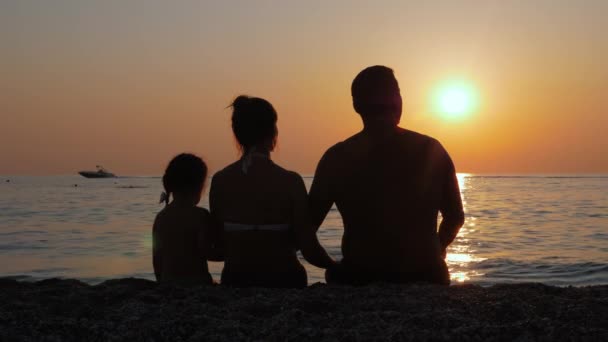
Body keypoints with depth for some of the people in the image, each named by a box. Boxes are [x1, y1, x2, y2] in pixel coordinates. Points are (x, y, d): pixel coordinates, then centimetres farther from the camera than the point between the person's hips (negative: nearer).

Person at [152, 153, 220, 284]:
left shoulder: (161, 217, 6)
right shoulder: (200, 215, -11)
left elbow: (156, 257, 9)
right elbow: (206, 252, -16)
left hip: (168, 283, 6)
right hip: (196, 283, -5)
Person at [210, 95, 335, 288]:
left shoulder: (220, 181, -4)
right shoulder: (290, 182, -13)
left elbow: (220, 246, 2)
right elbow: (309, 249, -12)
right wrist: (338, 267, 7)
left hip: (235, 281, 3)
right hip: (282, 281, -3)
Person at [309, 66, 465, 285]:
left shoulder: (337, 157, -3)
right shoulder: (431, 150, 1)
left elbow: (307, 224, -1)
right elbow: (456, 217, 8)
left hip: (359, 279, -1)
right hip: (425, 278, 2)